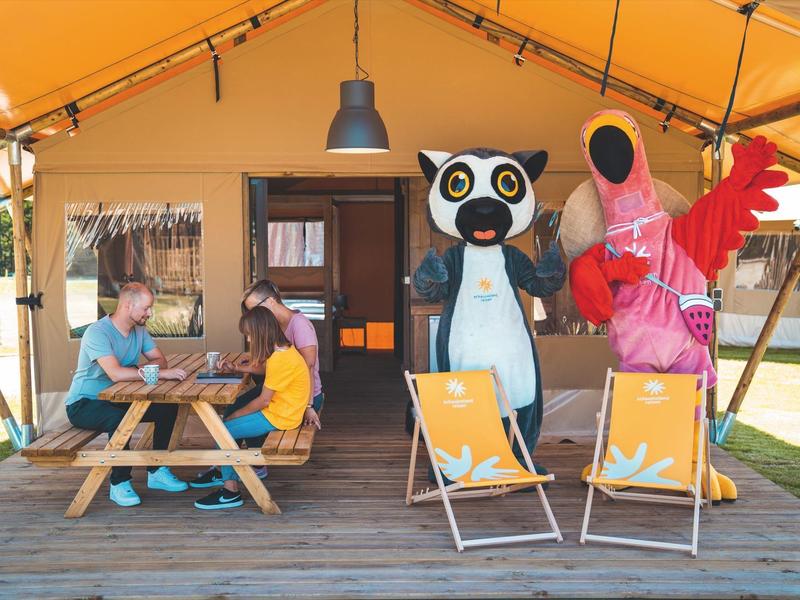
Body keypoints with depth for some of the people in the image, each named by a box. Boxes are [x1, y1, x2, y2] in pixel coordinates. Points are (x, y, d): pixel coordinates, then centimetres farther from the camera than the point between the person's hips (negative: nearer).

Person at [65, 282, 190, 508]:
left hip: (116, 398, 8)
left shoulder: (139, 330, 3)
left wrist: (142, 370, -23)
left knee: (168, 407, -8)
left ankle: (156, 472, 3)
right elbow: (115, 373, -36)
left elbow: (160, 360, 1)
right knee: (118, 418, -38)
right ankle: (119, 484, -20)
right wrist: (162, 373, -37)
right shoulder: (97, 332, -24)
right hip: (83, 404, -8)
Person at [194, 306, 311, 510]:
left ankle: (231, 491, -3)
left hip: (278, 417, -10)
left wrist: (233, 415, -8)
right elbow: (261, 370, 22)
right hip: (280, 409, 10)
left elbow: (263, 401, -19)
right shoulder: (283, 349, 5)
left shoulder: (280, 359, -25)